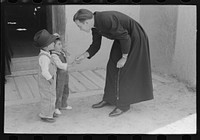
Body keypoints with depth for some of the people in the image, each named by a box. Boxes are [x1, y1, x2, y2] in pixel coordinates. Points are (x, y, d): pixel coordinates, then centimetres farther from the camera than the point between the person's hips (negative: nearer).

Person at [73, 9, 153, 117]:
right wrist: (84, 56, -13)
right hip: (123, 37, 9)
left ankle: (124, 104, 4)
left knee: (123, 70, -8)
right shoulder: (94, 23, -4)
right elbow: (96, 45, 2)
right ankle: (109, 99, 19)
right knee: (113, 66, 9)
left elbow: (125, 37, -28)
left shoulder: (107, 20, -33)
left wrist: (124, 58, -20)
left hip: (134, 38, -9)